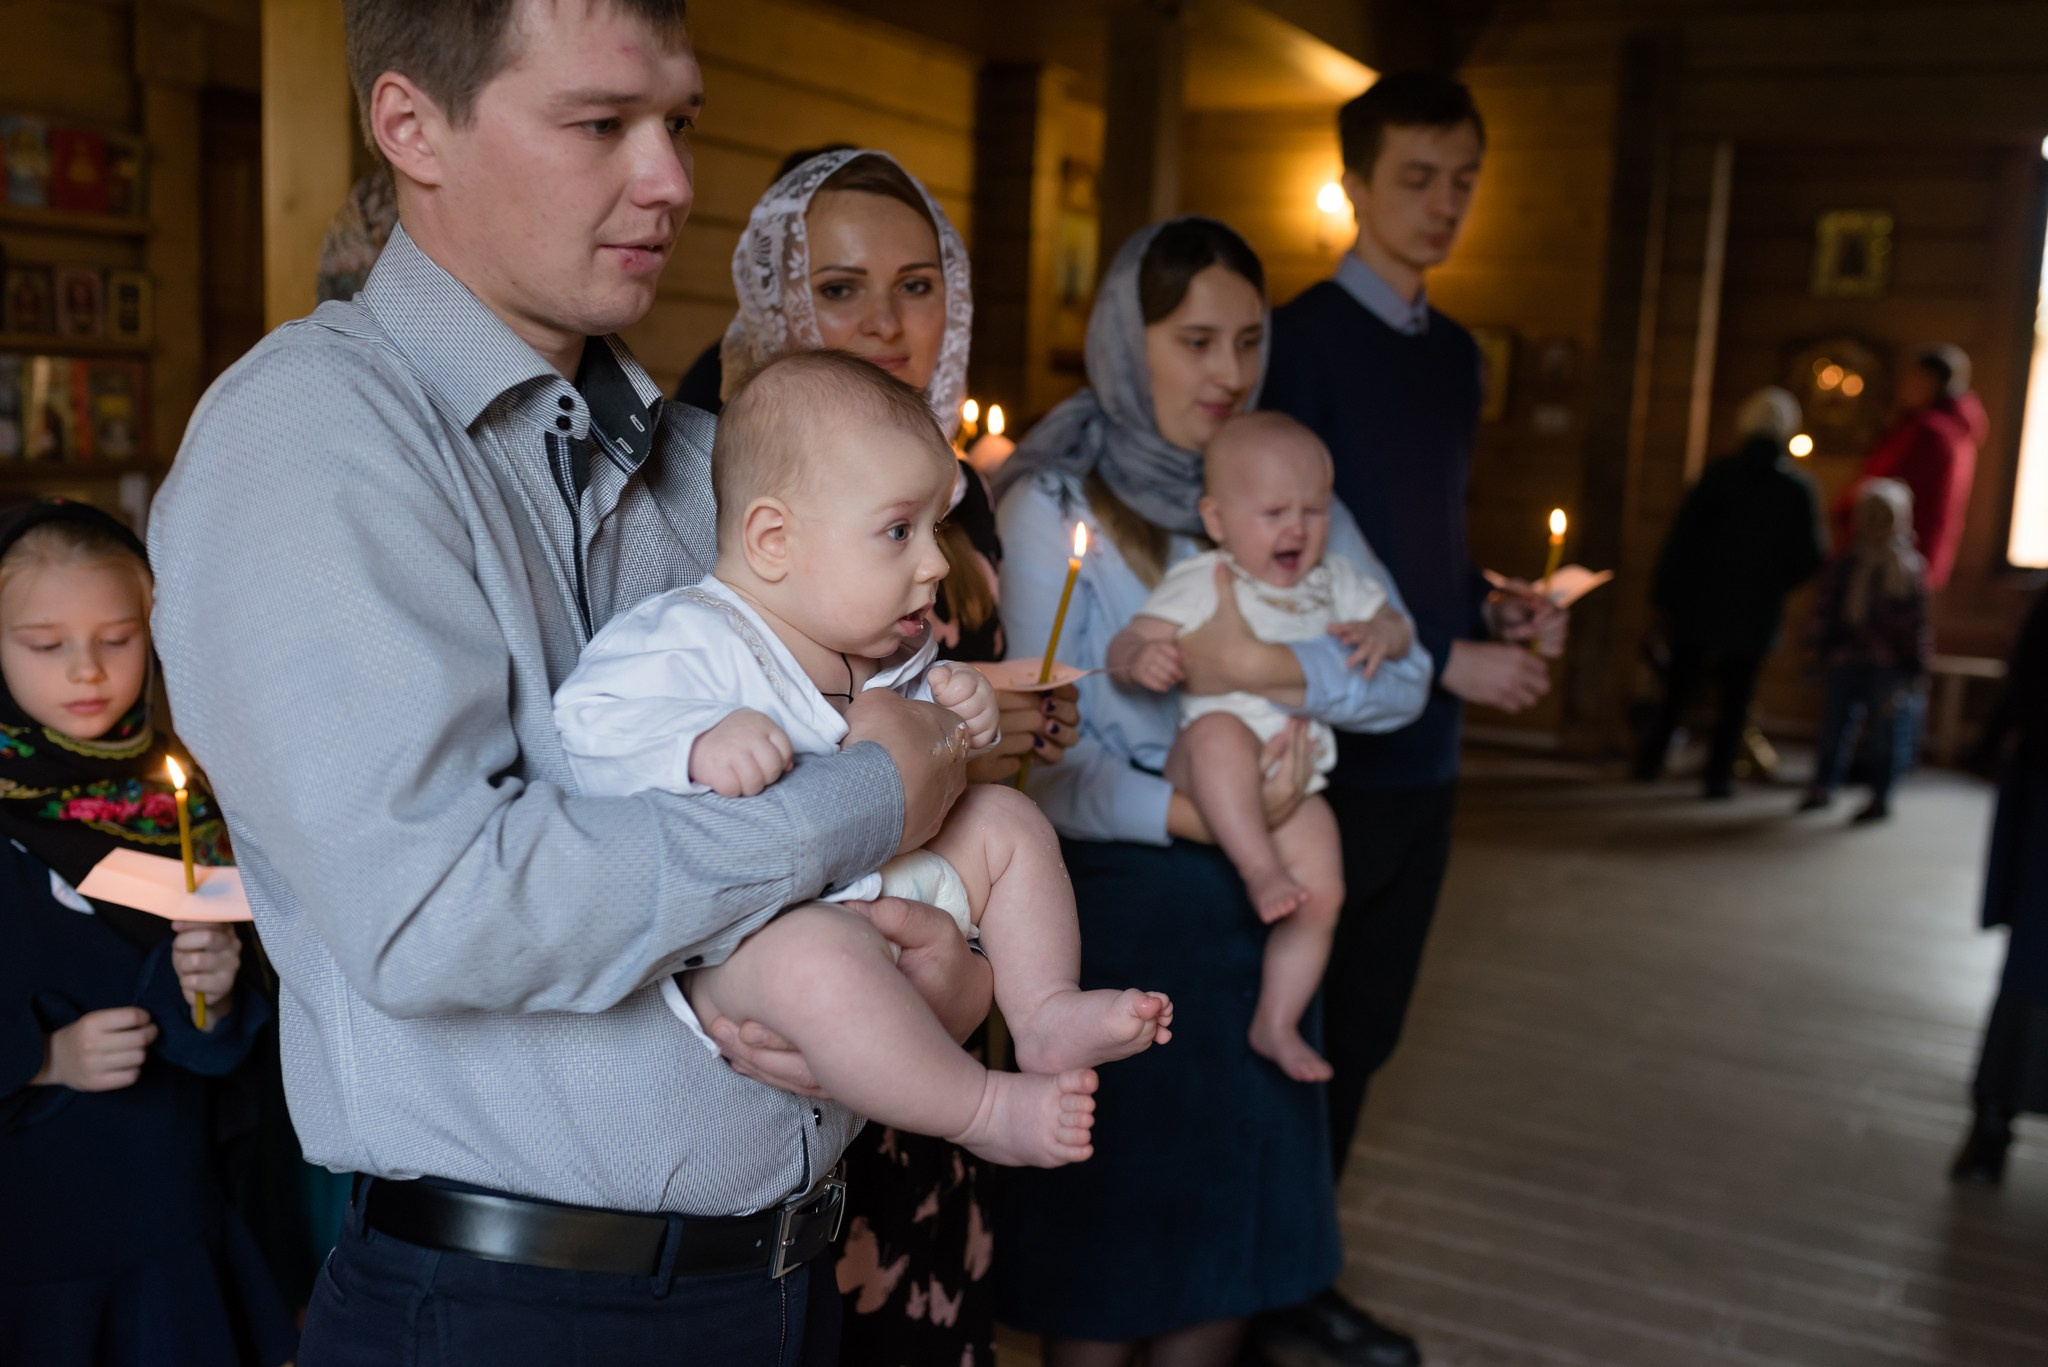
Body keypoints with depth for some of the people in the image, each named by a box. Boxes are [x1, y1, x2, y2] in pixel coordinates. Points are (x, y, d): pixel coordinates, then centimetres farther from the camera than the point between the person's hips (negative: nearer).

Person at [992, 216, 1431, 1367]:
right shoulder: (1056, 505, -7)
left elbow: (1404, 671, -3)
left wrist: (1285, 671, -22)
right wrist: (1190, 817, -27)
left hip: (1261, 897, 5)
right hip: (1116, 896, -4)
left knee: (1237, 1225, 14)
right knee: (1108, 1226, 8)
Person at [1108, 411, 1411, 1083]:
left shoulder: (1333, 582, 13)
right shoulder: (1200, 584, -4)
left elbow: (1394, 621, 23)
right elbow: (1124, 645, -10)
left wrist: (1383, 634, -3)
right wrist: (1144, 657, -35)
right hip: (1210, 772, -5)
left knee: (1323, 894, -6)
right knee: (1221, 730, -39)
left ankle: (1275, 1024, 10)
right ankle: (1259, 870, -37)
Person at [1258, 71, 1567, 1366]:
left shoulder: (1457, 355, 13)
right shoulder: (1299, 341, -10)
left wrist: (1499, 602, 0)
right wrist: (1449, 662, -15)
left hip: (1424, 754, 7)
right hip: (1321, 749, -7)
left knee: (1361, 1036, 15)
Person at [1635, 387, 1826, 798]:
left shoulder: (1717, 474, -6)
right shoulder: (1798, 488, -7)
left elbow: (1683, 535, -7)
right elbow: (1808, 558, -4)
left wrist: (1664, 594, -1)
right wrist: (1775, 583, 14)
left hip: (1699, 605, 1)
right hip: (1755, 612, -1)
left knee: (1679, 687, 14)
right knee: (1734, 699, 8)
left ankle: (1651, 758, 14)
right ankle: (1719, 775, 10)